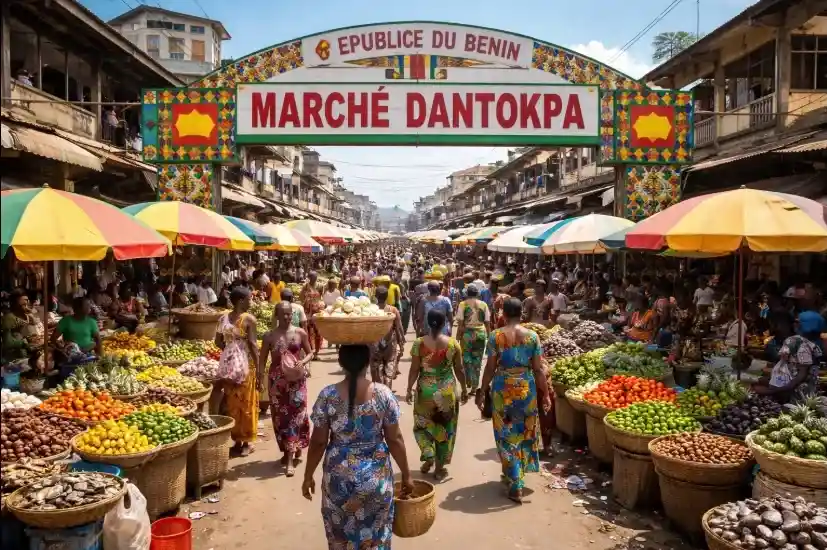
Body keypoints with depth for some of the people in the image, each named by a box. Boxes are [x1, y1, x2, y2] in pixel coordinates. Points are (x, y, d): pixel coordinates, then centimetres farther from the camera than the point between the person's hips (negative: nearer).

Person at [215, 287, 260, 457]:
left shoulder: (224, 318, 7)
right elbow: (252, 344, -14)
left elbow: (218, 341, 10)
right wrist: (258, 368, -10)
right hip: (245, 363, -6)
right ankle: (246, 441, 12)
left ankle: (236, 440, 20)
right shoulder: (249, 319, -12)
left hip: (227, 363, 6)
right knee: (246, 403, 5)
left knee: (232, 403, 13)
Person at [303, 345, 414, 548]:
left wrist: (308, 476, 6)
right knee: (375, 533, 18)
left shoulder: (327, 395, -13)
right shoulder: (383, 394, -12)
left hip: (339, 475, 0)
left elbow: (318, 442, -8)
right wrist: (406, 474, 5)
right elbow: (395, 439, -7)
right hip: (376, 476, 0)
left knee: (340, 533, 21)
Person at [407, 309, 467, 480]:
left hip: (425, 390, -1)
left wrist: (409, 390, 4)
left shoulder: (419, 343, -10)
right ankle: (439, 467, 20)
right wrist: (464, 389, 11)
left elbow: (414, 370, -7)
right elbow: (459, 370, -1)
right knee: (445, 427, 13)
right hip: (447, 390, 1)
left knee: (423, 424, 21)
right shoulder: (453, 343, -8)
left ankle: (428, 456, 6)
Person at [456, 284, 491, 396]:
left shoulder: (463, 304, -5)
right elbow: (488, 323, 4)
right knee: (477, 360, 10)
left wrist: (457, 338, -1)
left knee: (466, 358, 16)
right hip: (481, 334, 2)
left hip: (467, 333, -2)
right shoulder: (483, 304, 2)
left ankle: (468, 381, 14)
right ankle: (474, 386, 13)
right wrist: (489, 337, 13)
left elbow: (460, 324, -8)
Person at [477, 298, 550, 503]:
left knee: (507, 434, 8)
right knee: (524, 431, 21)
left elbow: (490, 368, -6)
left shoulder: (495, 336, -8)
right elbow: (538, 369, -3)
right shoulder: (532, 336, -4)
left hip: (502, 388, -2)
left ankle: (515, 486, 9)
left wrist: (482, 392, 4)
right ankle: (515, 474, 38)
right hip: (526, 388, 2)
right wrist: (546, 394, 5)